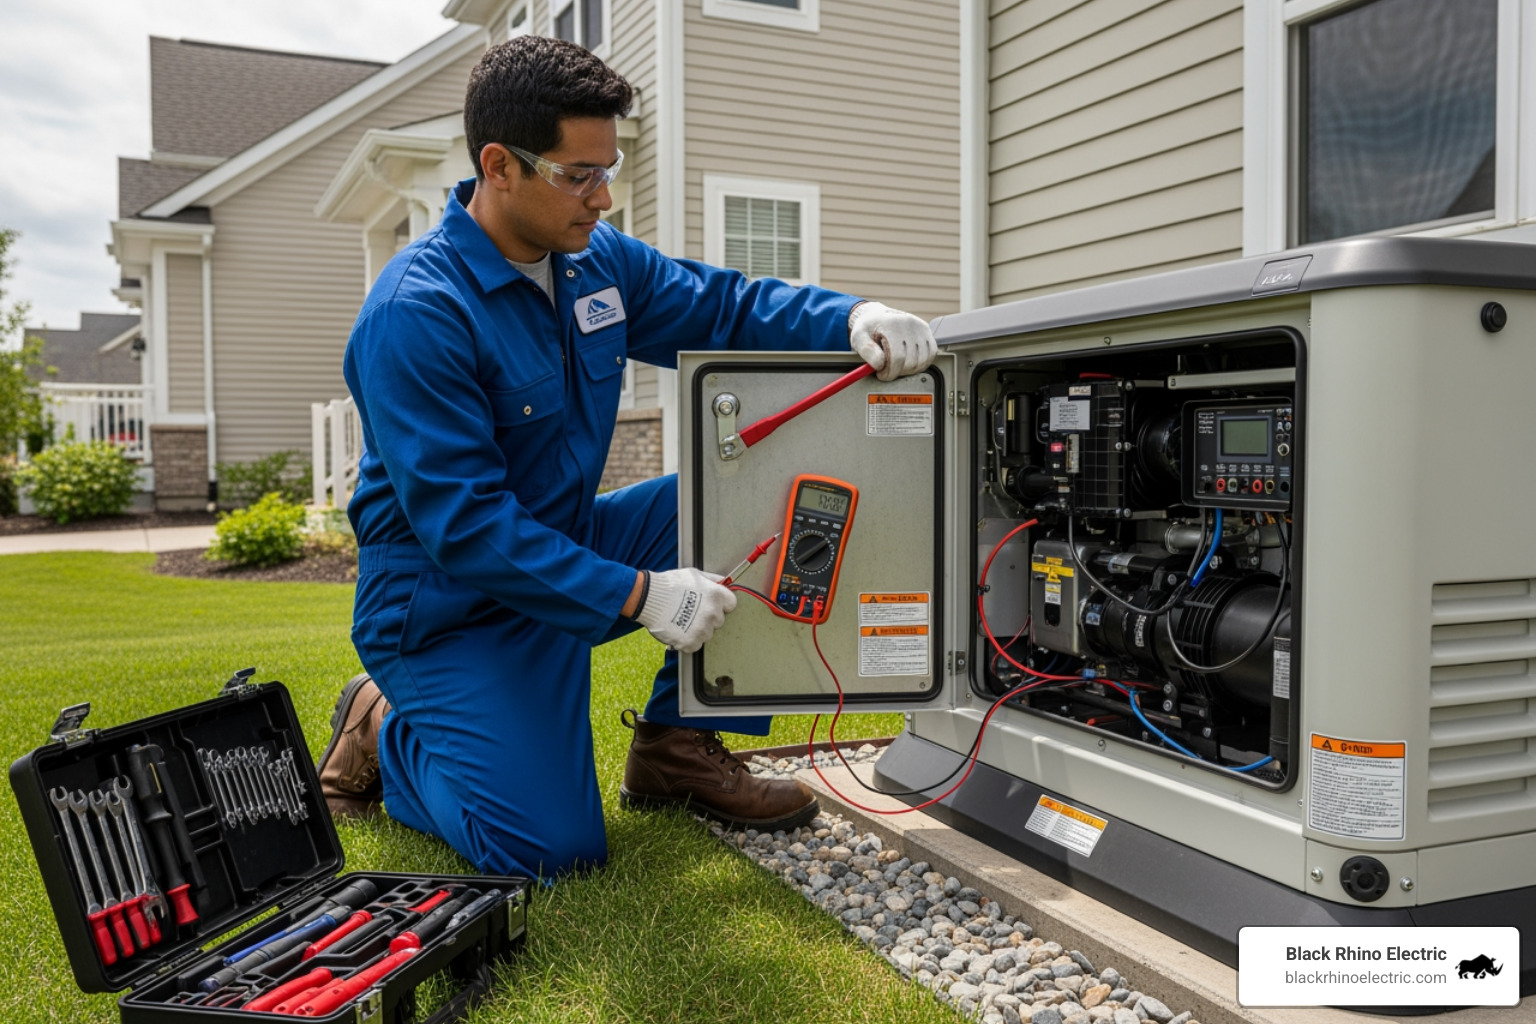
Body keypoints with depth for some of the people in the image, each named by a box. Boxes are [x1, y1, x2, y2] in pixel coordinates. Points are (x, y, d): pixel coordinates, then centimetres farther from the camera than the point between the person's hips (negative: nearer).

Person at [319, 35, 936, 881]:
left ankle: (677, 747, 6)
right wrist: (640, 594, -31)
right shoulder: (415, 316, -25)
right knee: (550, 849, -18)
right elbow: (464, 526, -28)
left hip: (564, 546, 8)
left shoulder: (596, 259, 0)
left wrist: (853, 318, -17)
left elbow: (724, 308, 4)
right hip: (452, 608, -7)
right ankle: (384, 733, 12)